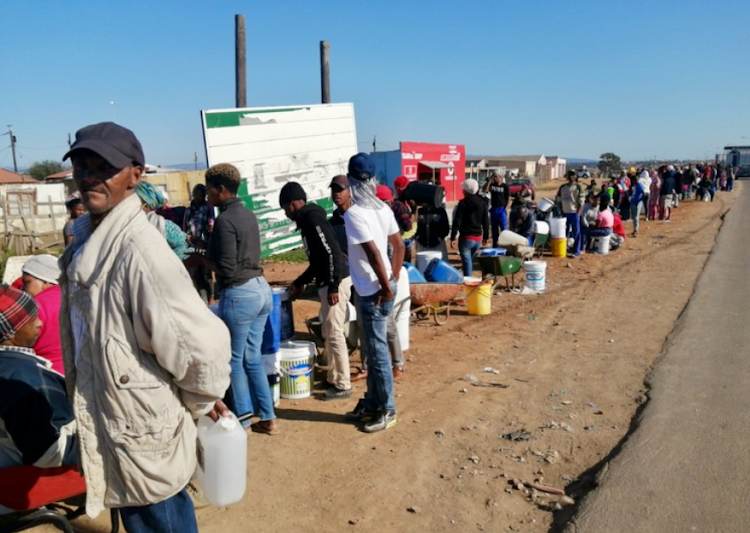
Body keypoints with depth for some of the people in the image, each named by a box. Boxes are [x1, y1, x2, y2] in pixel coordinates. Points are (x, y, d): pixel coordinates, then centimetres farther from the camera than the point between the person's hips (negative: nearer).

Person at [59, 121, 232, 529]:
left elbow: (201, 341, -27)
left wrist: (201, 401, -11)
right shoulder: (86, 239, 3)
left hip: (145, 438, -8)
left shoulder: (139, 250, -26)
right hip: (108, 425, 9)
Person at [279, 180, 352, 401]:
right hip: (326, 282, 10)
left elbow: (333, 253, -23)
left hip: (335, 282, -10)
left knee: (334, 333, -4)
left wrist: (333, 287, -24)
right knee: (328, 332, 16)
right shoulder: (307, 220, 16)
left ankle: (343, 385, 5)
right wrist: (300, 282, 26)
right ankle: (333, 378, 27)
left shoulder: (313, 219, -15)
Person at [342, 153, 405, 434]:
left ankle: (387, 410, 16)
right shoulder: (382, 208, 7)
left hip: (372, 292, -9)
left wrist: (386, 288, -16)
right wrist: (394, 278, 14)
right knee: (372, 349, 18)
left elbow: (373, 254, -23)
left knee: (377, 351, 3)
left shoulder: (353, 213, -18)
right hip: (381, 287, 9)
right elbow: (399, 246, 10)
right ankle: (371, 402, 31)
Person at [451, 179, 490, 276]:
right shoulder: (482, 202, 6)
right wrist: (486, 236, 18)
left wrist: (452, 238, -11)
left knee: (467, 262, -3)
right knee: (470, 261, 21)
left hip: (466, 238, -6)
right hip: (478, 238, 6)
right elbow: (486, 221, 10)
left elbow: (457, 221, -14)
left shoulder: (463, 203, -10)